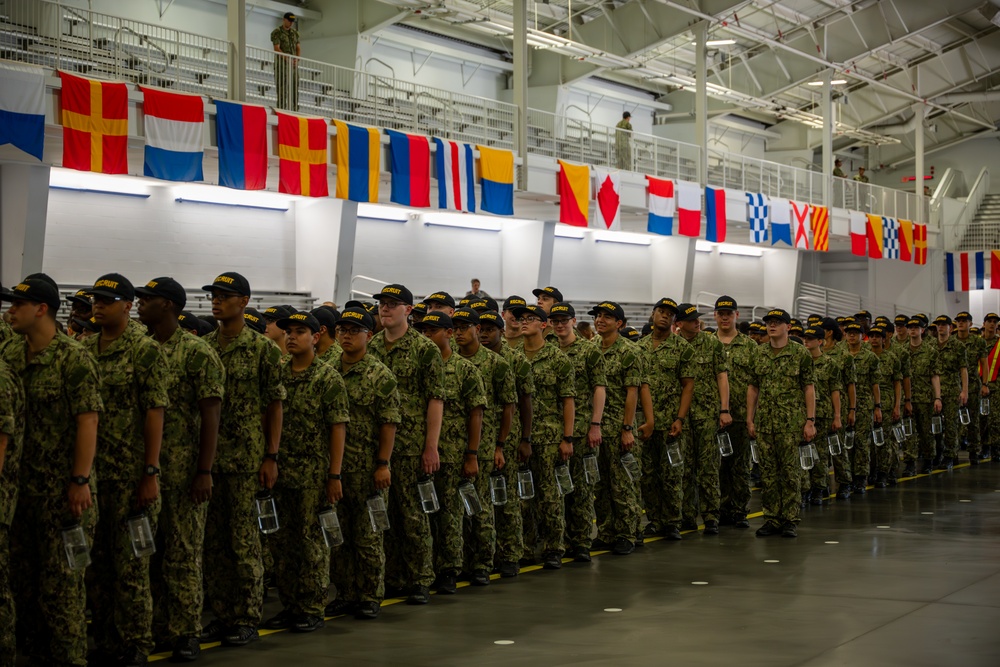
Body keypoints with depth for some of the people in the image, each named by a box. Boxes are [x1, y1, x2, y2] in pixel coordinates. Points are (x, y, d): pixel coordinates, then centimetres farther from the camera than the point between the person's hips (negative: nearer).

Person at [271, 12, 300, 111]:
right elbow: (277, 49, -11)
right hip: (281, 63, -6)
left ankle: (294, 110, 2)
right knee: (282, 88, -10)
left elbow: (298, 48, 14)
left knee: (295, 88, 1)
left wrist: (296, 59, -6)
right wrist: (287, 59, -20)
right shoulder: (276, 32, -2)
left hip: (293, 64, 6)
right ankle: (282, 109, -12)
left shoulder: (295, 33, 16)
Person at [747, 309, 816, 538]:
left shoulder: (801, 354, -1)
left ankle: (790, 520, 5)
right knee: (768, 473, 6)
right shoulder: (759, 356, 10)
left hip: (791, 423, -4)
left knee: (791, 472, -1)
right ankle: (771, 519, 13)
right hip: (764, 423, 4)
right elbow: (752, 388, 13)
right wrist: (750, 419, 7)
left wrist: (810, 420, -7)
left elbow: (809, 389, -2)